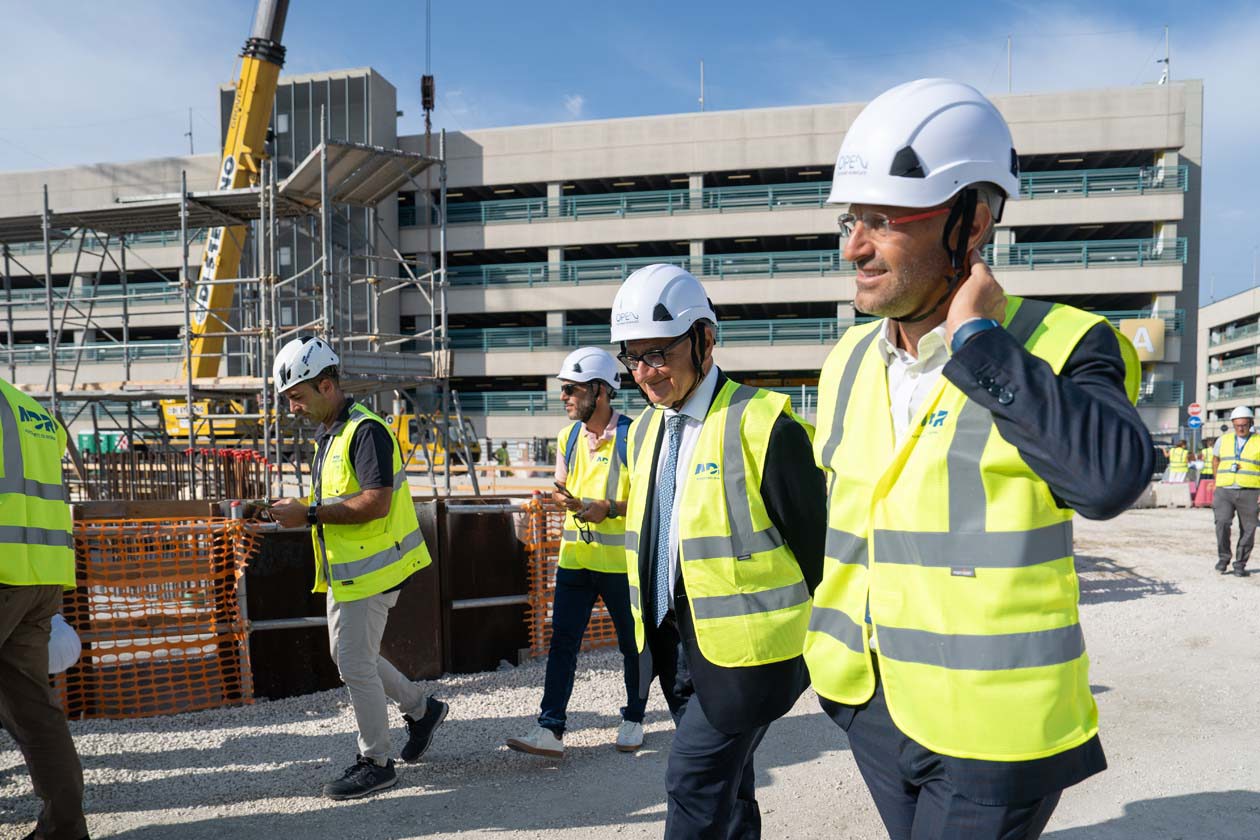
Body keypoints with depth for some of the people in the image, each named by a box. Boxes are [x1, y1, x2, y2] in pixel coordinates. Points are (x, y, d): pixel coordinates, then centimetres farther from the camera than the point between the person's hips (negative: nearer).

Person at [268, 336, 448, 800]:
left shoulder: (367, 430, -19)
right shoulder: (327, 434, 14)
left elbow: (375, 503, -27)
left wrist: (310, 514, -23)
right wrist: (300, 510, 8)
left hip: (370, 567, -10)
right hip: (346, 568, 10)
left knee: (355, 665, -2)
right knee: (347, 655, 20)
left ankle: (375, 763, 15)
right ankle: (421, 708, 36)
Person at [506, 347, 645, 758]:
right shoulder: (569, 437, 7)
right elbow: (561, 489, 11)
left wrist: (610, 509, -24)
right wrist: (565, 497, -12)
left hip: (620, 560, -5)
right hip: (574, 557, 5)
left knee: (632, 644, 11)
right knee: (562, 642, 2)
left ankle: (633, 719, 30)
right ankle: (550, 729, 7)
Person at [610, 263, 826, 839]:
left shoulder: (762, 424, -16)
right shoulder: (645, 429, 8)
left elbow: (817, 545, -11)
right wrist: (652, 630, 19)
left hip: (744, 647, -7)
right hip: (676, 642, 7)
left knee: (694, 782, -5)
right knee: (726, 785, 18)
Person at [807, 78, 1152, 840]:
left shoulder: (1060, 345, -14)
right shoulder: (850, 362, 3)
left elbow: (1113, 477, -34)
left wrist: (977, 343, -26)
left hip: (995, 729, -5)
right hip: (875, 709, 6)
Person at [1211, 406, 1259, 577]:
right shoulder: (1223, 440, 10)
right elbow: (1215, 460, 25)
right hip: (1224, 492, 1)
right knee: (1222, 523, -17)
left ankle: (1240, 565, 14)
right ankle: (1223, 558, 0)